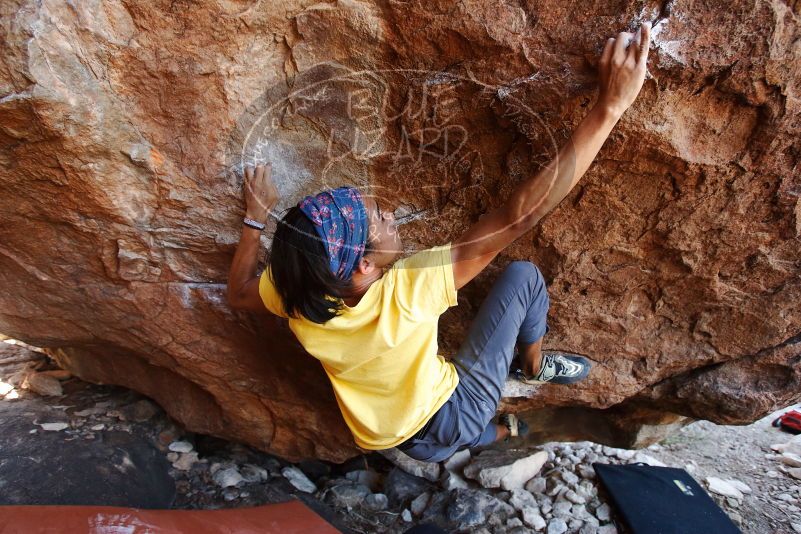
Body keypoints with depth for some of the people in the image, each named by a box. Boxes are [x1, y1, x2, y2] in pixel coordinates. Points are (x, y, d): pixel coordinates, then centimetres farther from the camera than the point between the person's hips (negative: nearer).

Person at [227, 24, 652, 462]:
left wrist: (256, 216, 1)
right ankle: (535, 366, 20)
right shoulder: (407, 290, -40)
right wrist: (609, 107, -38)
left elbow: (237, 293, 0)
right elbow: (518, 216, -41)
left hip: (402, 439, 5)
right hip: (452, 418, -5)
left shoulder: (294, 294, -24)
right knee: (522, 276, -4)